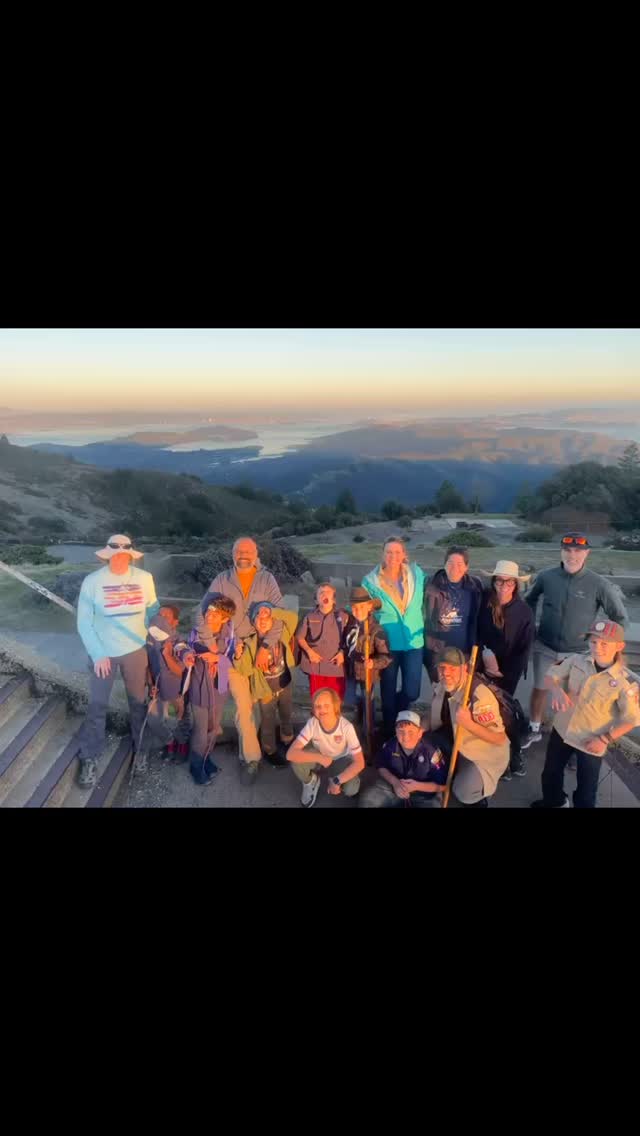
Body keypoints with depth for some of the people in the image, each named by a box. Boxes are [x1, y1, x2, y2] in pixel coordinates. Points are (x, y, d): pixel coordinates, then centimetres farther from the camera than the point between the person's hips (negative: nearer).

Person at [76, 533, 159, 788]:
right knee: (97, 706, 6)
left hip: (136, 650, 2)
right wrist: (97, 654, -14)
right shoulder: (92, 581, -14)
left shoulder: (144, 578, -10)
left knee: (138, 701, 16)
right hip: (103, 653, -1)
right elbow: (84, 622, -9)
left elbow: (153, 610, 5)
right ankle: (89, 758, 25)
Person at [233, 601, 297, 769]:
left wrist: (272, 611, -24)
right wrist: (238, 657, -34)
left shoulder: (281, 635, -10)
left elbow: (293, 617, -19)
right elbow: (246, 671, -15)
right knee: (268, 721, 15)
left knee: (287, 715, 25)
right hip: (266, 689, -3)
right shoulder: (250, 644, -16)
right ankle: (270, 750, 37)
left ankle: (288, 739, 51)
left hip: (285, 684, 3)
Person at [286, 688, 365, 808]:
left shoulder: (346, 727, -31)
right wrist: (320, 758, -38)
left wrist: (337, 781, -32)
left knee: (351, 790, -28)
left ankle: (334, 781, 8)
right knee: (296, 761, -30)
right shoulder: (312, 724, -29)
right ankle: (311, 782, 3)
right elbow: (290, 754, -35)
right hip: (320, 756, 1)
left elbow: (359, 762, -27)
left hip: (341, 759, -1)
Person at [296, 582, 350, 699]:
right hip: (315, 665, 1)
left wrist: (342, 652, -8)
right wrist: (309, 651, -5)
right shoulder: (310, 617, 2)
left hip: (336, 666, -1)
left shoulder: (342, 616, -1)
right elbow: (300, 636, 7)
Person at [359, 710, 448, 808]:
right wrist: (395, 782, -18)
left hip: (422, 793, -2)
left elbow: (442, 785, -13)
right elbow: (381, 767, 2)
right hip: (394, 785, 2)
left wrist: (417, 786, -26)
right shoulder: (390, 745, -14)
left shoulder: (432, 751, -23)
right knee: (367, 800, -16)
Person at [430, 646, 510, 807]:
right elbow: (437, 719, 11)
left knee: (463, 793, -23)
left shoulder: (479, 696, -33)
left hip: (484, 753, -7)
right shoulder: (441, 687, -9)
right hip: (456, 741, 8)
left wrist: (468, 723, -43)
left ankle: (481, 795, 14)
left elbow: (500, 739, -31)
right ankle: (456, 773, 16)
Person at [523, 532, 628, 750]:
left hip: (577, 652, -2)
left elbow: (620, 618, -4)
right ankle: (534, 729, 36)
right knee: (539, 689, 15)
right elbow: (530, 600, 11)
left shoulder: (598, 584, -15)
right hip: (545, 647, 2)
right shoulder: (546, 577, -10)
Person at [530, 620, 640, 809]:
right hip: (561, 730, 4)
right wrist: (556, 689, -25)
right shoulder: (577, 660, -12)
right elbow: (550, 676, -3)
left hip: (591, 742, -4)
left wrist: (605, 739, -16)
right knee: (550, 772, 26)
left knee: (586, 790, 12)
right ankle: (554, 801, 55)